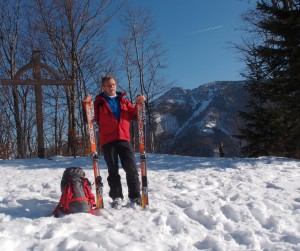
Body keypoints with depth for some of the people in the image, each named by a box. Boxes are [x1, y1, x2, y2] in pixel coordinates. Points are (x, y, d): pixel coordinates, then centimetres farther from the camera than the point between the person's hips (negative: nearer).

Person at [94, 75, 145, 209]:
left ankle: (135, 197, 8)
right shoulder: (99, 102, 9)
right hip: (108, 141, -2)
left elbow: (135, 116, 15)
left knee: (132, 169, -1)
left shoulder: (124, 101, 17)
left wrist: (139, 104, 0)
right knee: (113, 171, 3)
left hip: (124, 139, 2)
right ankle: (116, 197, 11)